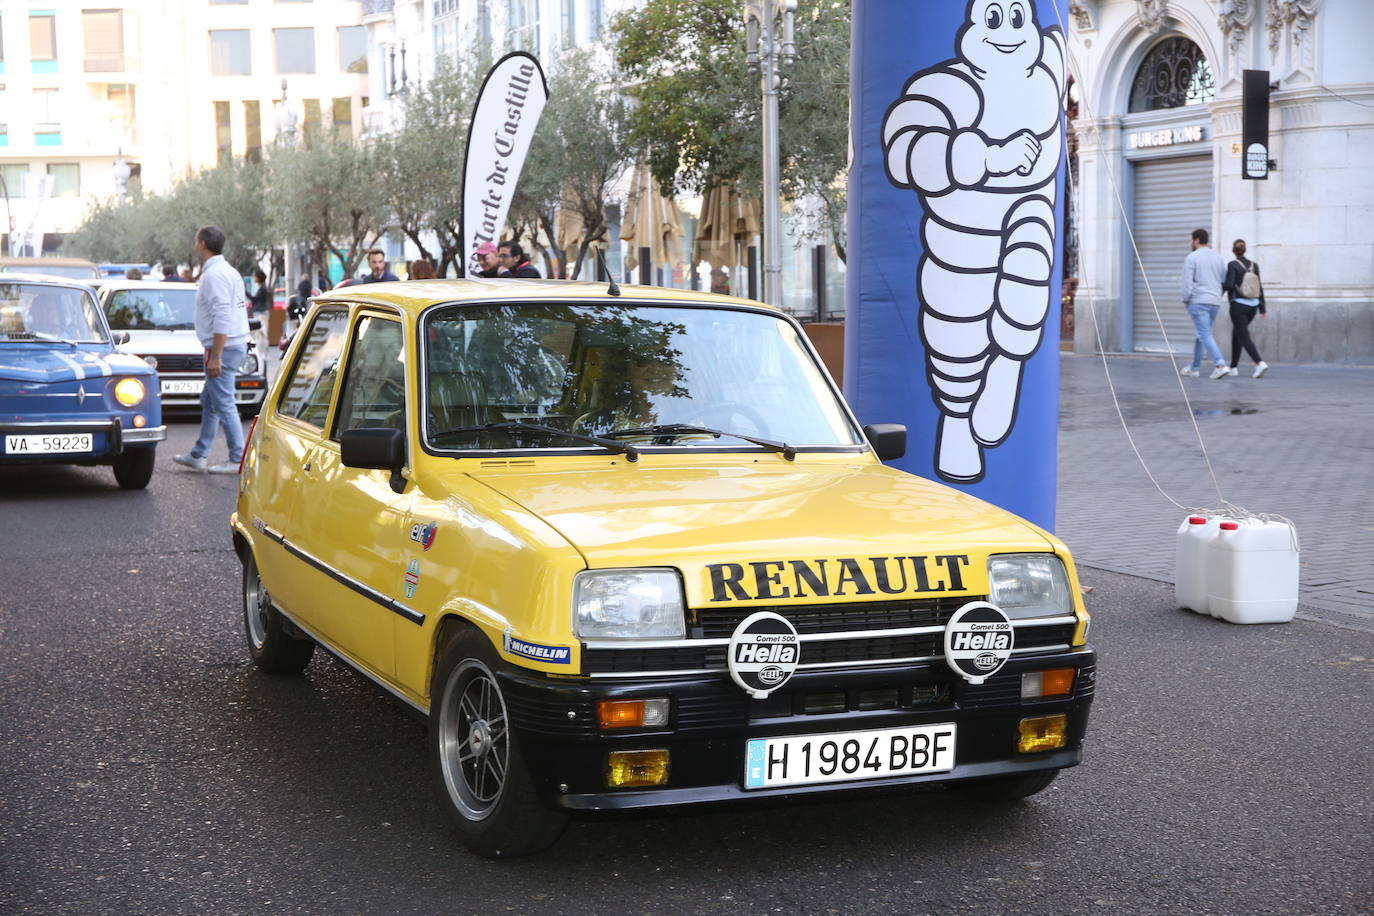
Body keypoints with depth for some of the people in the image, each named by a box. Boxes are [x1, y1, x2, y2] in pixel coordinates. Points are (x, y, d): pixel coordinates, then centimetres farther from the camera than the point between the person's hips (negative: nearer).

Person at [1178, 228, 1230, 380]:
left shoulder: (1192, 257, -6)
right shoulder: (1218, 258, 12)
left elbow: (1186, 282, -10)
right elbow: (1224, 281, 12)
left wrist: (1186, 298, 3)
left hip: (1198, 301, -7)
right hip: (1215, 302, 7)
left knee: (1206, 335, -10)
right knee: (1201, 334, 18)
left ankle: (1221, 365, -24)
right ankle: (1195, 367, 24)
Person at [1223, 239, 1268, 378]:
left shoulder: (1232, 265, -9)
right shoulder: (1254, 265, 6)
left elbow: (1229, 285, -16)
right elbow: (1260, 288, 7)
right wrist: (1262, 308, 11)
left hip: (1238, 305, -6)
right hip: (1252, 305, 6)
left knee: (1244, 337, -7)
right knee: (1237, 333, 22)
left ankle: (1260, 363, -26)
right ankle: (1234, 366, 27)